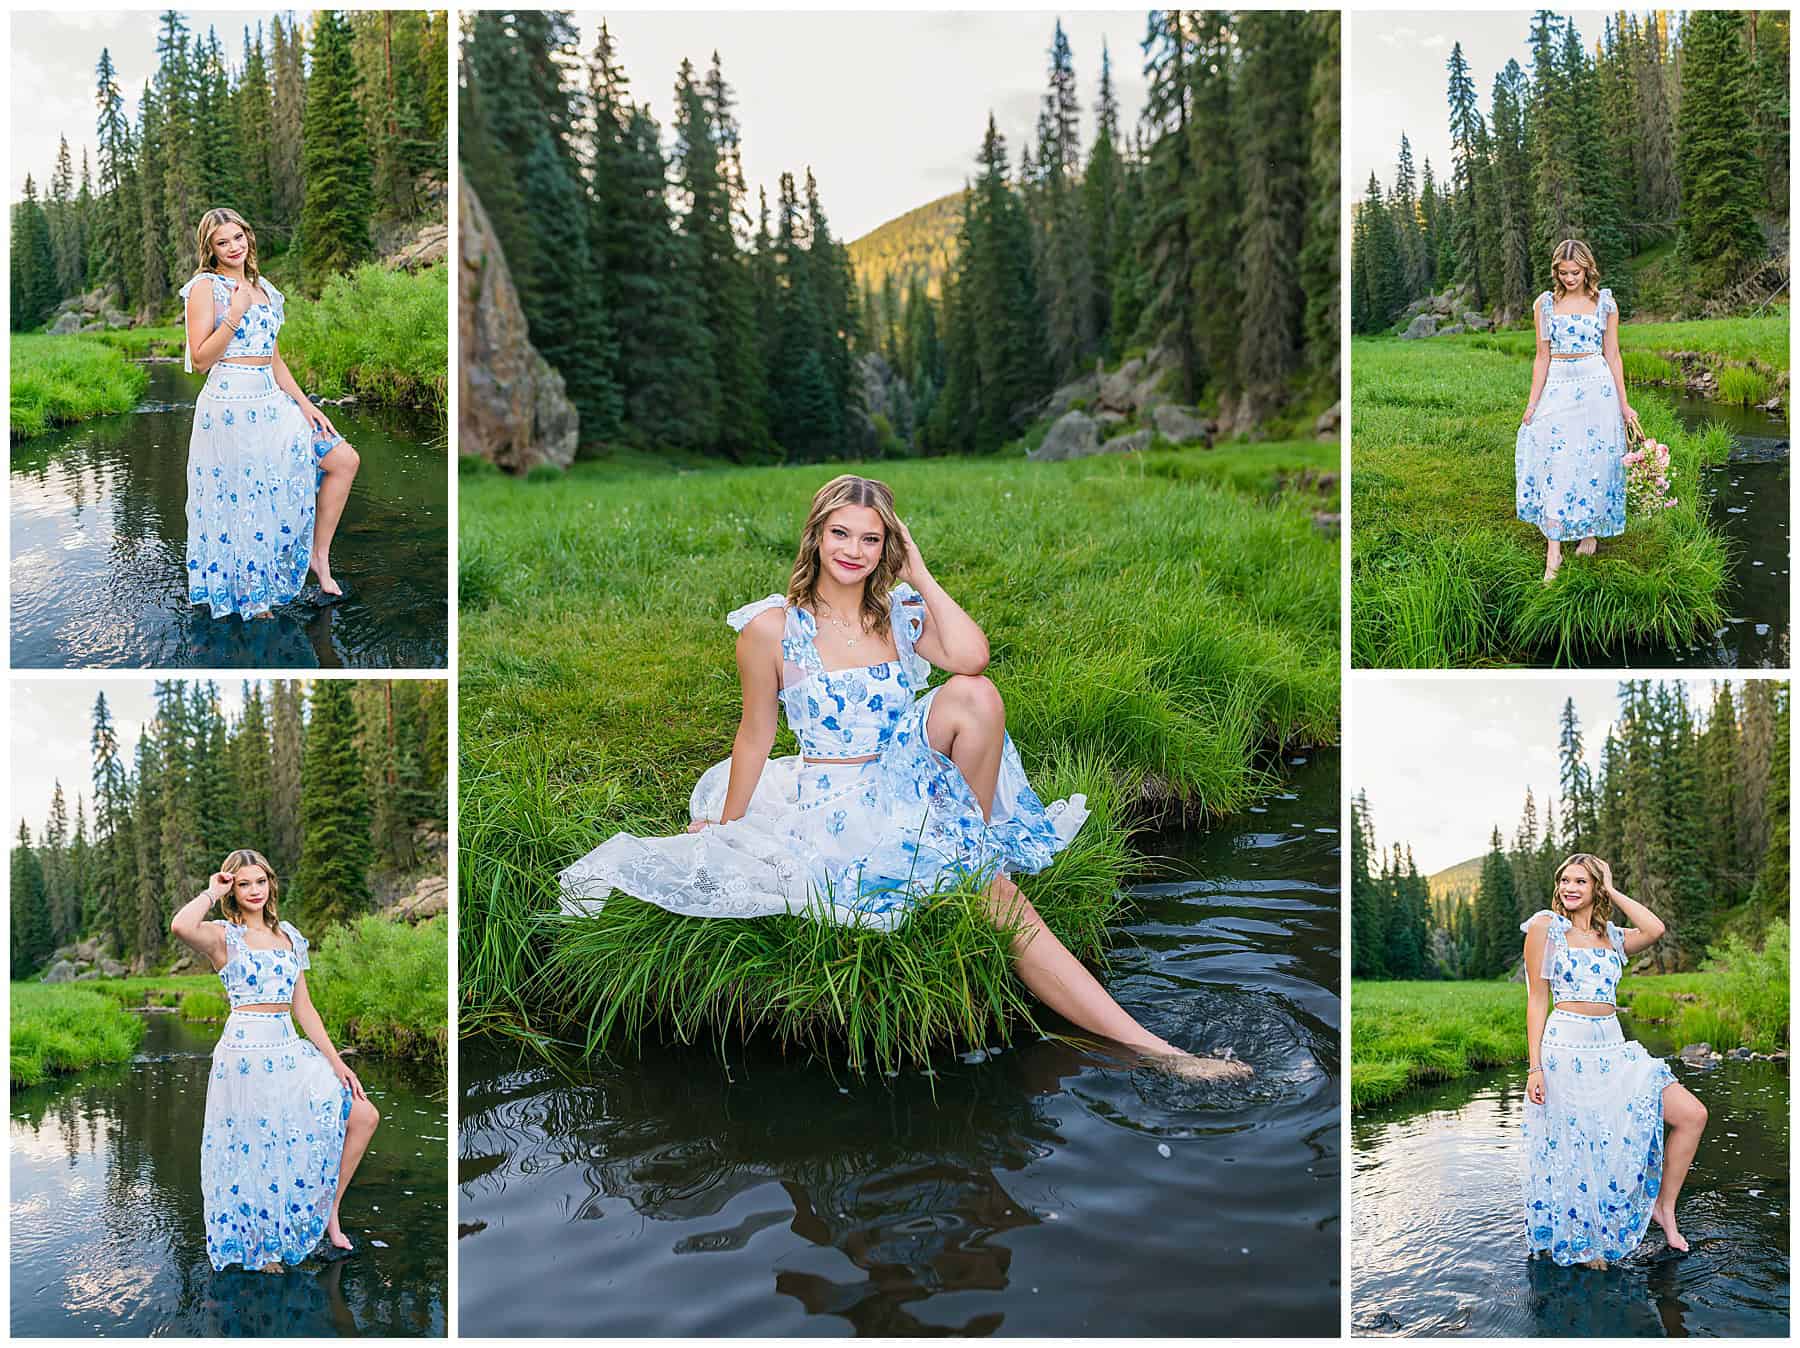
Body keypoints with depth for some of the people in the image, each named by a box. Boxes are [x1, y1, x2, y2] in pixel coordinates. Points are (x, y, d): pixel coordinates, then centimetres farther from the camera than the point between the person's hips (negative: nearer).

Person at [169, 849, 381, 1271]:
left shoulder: (290, 936, 14)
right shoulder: (224, 935, -3)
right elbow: (181, 926, -29)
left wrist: (336, 1061, 7)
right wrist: (213, 892, -10)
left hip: (290, 1052, 6)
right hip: (246, 1054, -6)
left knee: (364, 1115, -1)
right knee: (260, 1153, 2)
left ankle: (329, 1211, 13)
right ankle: (258, 1249, 22)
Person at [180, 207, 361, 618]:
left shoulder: (263, 288, 15)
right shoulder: (206, 286, -6)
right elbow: (201, 359, -13)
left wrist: (303, 402, 8)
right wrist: (235, 314, -20)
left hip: (272, 400, 7)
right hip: (230, 404, -7)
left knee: (345, 460, 1)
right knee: (243, 499, 1)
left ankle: (318, 555, 10)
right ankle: (248, 594, 16)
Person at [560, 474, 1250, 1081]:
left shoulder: (901, 615, 7)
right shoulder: (773, 628, -5)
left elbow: (971, 657, -13)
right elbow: (755, 736, 0)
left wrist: (922, 576, -4)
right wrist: (727, 831, 3)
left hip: (913, 783, 5)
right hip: (839, 805, -5)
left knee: (973, 697, -24)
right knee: (1000, 898, -20)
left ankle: (976, 843, -5)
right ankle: (1149, 1048, -18)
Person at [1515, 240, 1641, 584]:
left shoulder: (1605, 303, 4)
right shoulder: (1545, 303, 6)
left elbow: (1612, 355, 7)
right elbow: (1542, 357, 8)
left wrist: (1624, 403, 6)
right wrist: (1533, 402, 2)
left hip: (1597, 387, 0)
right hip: (1558, 389, 0)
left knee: (1594, 459, 2)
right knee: (1554, 462, -9)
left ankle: (1590, 532, 23)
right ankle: (1554, 552, -10)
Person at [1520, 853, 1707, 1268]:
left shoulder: (1612, 937, 13)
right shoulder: (1546, 926, -1)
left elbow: (1655, 929, -9)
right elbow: (1537, 1000, -4)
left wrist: (1611, 892, 2)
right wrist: (1535, 1066, -9)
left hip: (1614, 1051, 5)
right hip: (1566, 1050, -5)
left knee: (1692, 1115, -4)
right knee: (1575, 1149, 1)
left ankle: (1663, 1207, 10)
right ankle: (1578, 1241, 21)